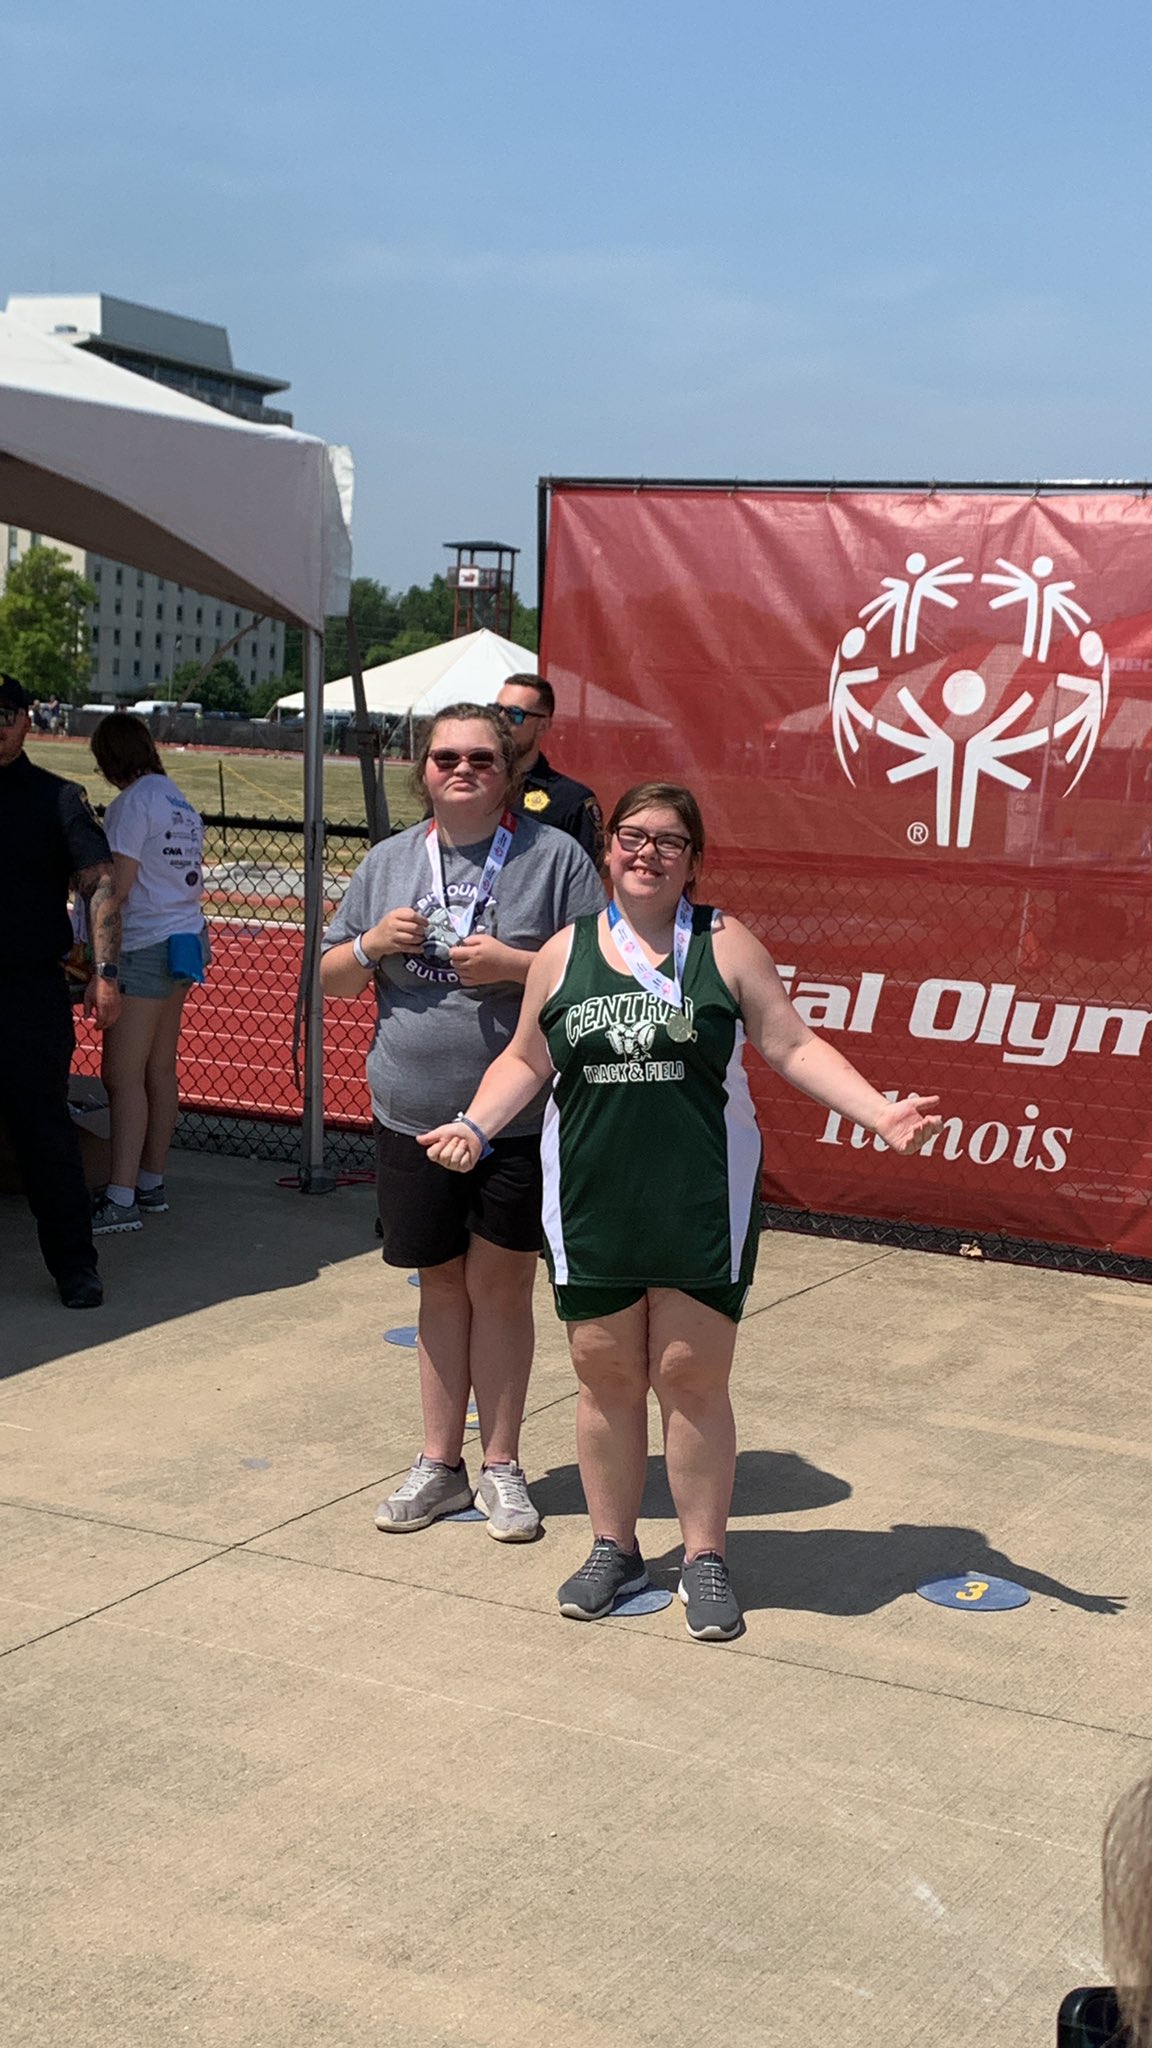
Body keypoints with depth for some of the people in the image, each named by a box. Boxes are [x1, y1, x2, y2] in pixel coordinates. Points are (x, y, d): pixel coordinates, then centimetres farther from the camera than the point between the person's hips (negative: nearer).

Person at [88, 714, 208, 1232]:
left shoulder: (131, 805, -13)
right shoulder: (181, 801, 13)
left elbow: (117, 888, -17)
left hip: (145, 949, -9)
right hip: (185, 937, 9)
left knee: (123, 1077, -9)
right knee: (159, 1071, 13)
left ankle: (120, 1199, -11)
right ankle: (150, 1184, 19)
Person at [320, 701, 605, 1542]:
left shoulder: (554, 856, -4)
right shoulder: (388, 862, 9)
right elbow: (332, 978, 13)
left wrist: (514, 964, -19)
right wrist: (372, 944, -7)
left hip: (519, 1120, -3)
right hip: (413, 1117, 4)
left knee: (500, 1287, 5)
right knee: (442, 1286, 13)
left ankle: (501, 1466, 20)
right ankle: (440, 1464, 25)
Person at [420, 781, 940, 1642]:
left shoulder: (724, 945, 0)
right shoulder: (564, 953, 6)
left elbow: (795, 1047, -1)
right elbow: (526, 1062, 14)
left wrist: (879, 1111, -12)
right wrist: (474, 1126, -2)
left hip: (702, 1205, -2)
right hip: (592, 1206, 2)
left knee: (693, 1377, 3)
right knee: (606, 1376, 9)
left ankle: (706, 1561, 17)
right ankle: (614, 1549, 25)